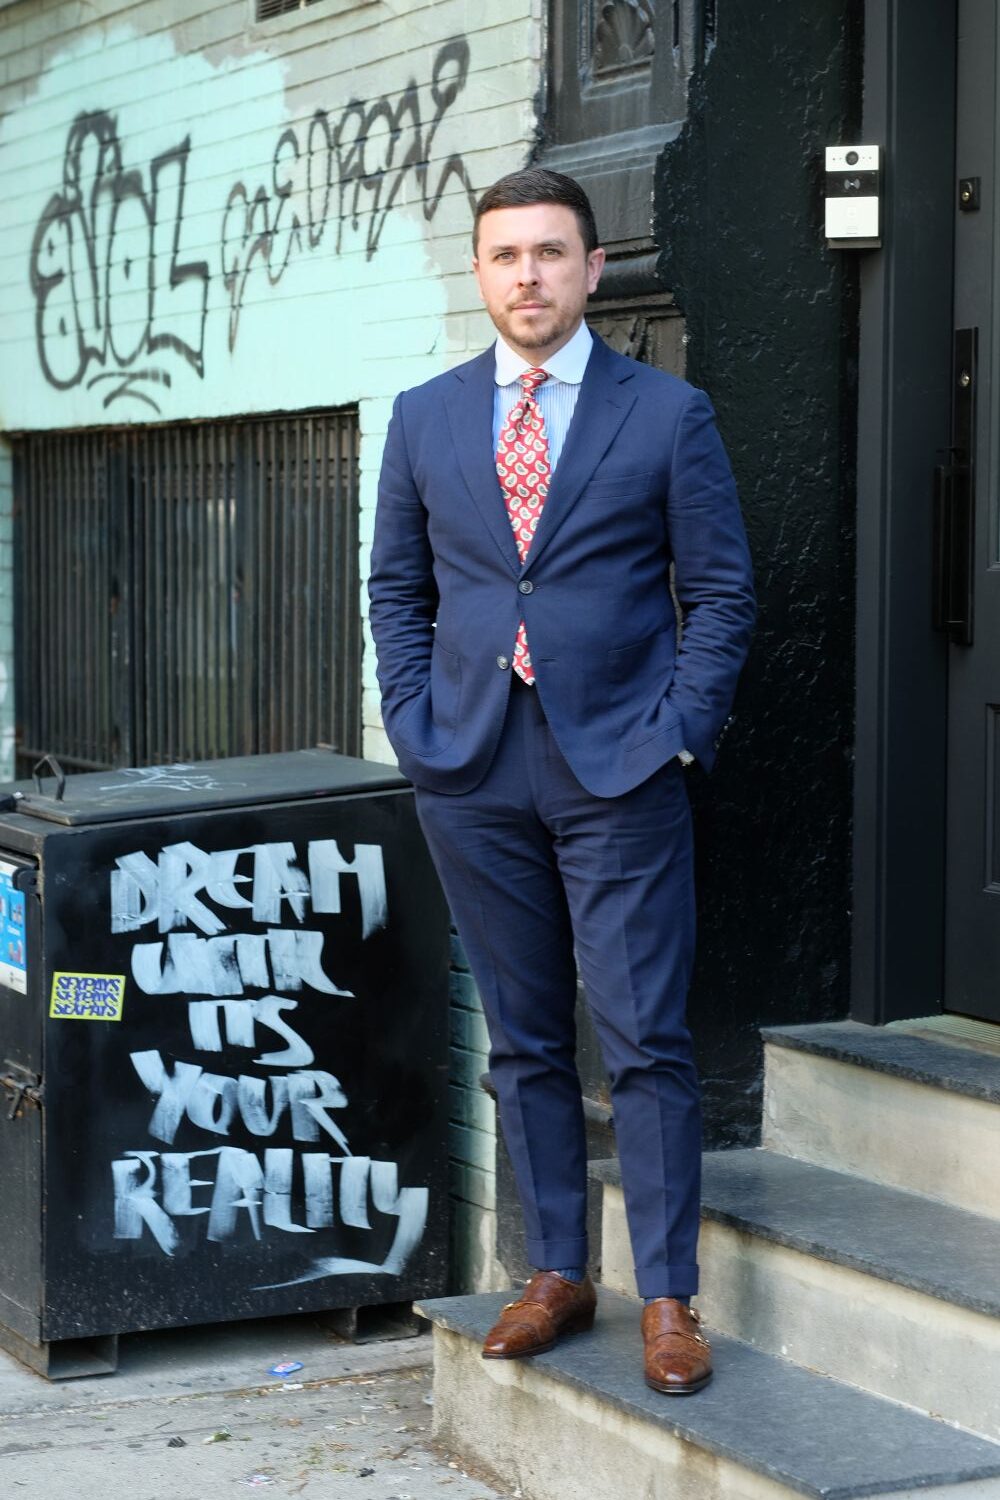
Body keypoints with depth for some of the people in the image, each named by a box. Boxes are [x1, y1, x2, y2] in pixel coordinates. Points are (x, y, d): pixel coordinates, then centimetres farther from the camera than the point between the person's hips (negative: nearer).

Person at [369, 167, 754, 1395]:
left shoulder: (668, 413, 1)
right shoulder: (425, 418, 9)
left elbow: (720, 591, 2)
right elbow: (396, 589, 14)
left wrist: (677, 731, -7)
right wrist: (415, 726, 3)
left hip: (619, 773, -3)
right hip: (473, 775, 3)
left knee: (646, 1040, -4)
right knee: (523, 1041, 10)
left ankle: (668, 1298, 4)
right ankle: (556, 1275, 20)